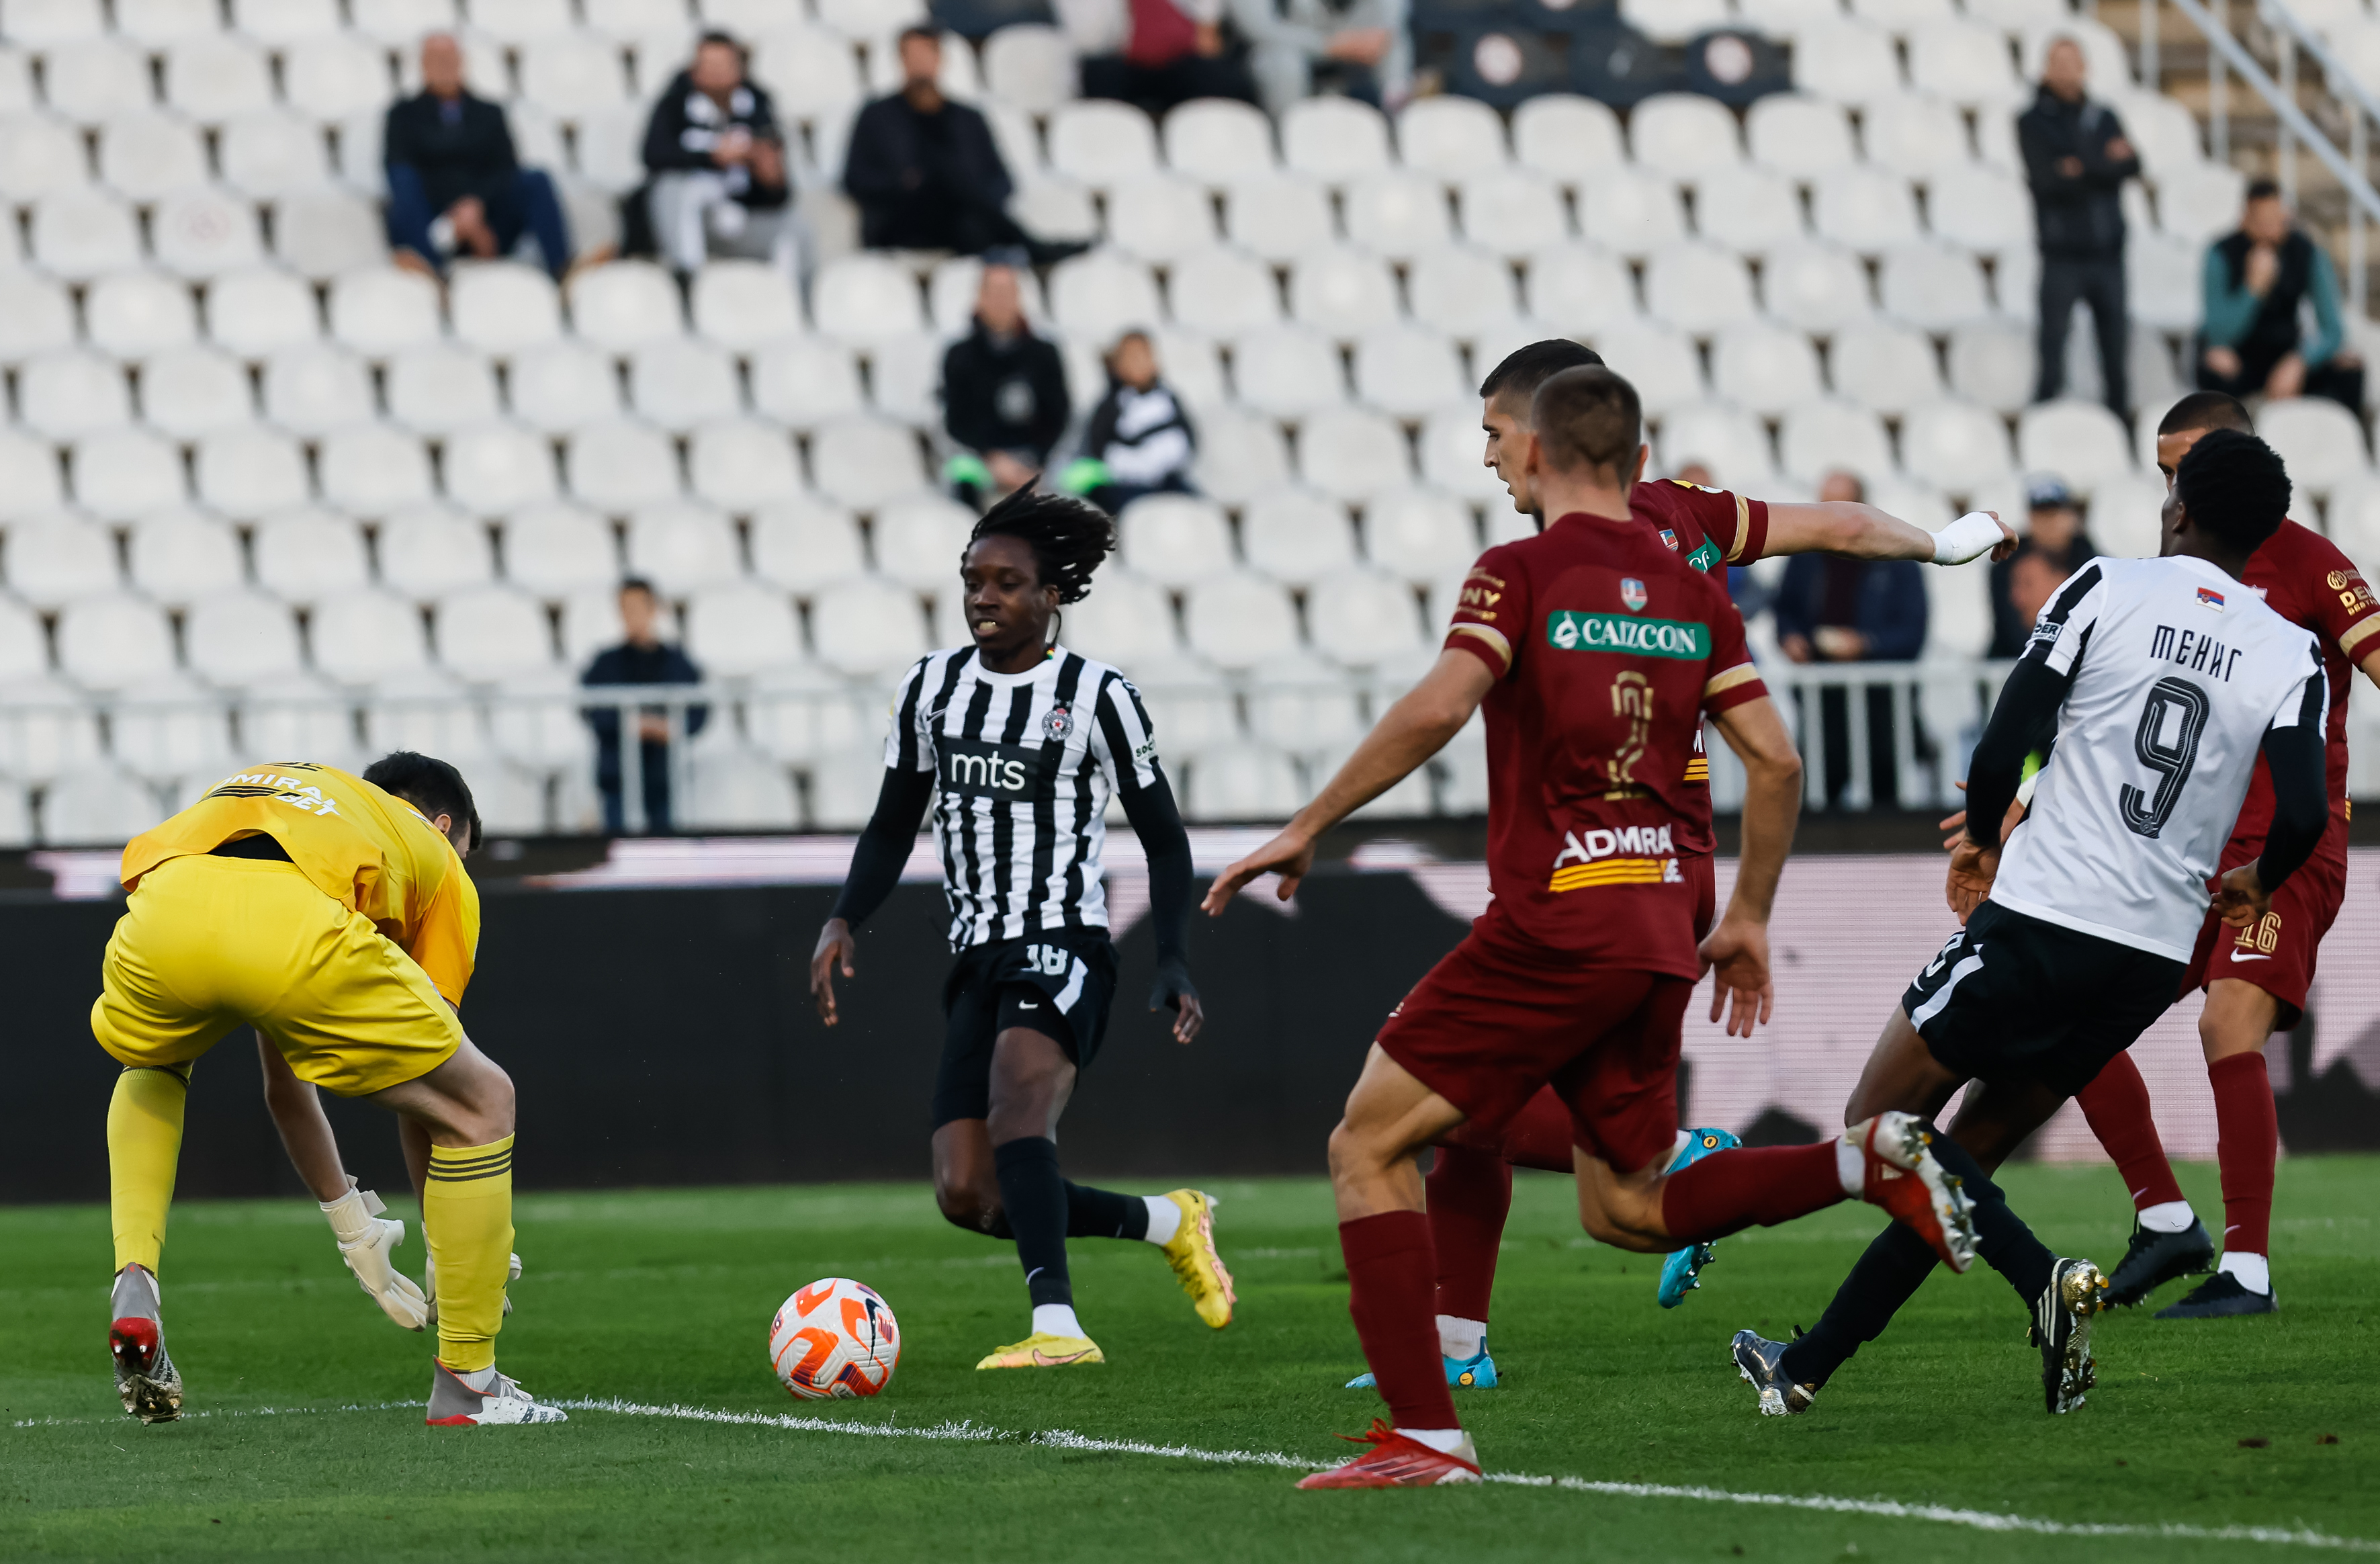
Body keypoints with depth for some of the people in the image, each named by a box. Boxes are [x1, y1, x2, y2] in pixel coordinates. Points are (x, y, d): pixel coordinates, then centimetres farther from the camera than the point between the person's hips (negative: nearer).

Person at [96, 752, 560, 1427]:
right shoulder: (434, 855, 34)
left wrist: (346, 1214, 57)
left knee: (151, 1070, 41)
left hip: (160, 914, 5)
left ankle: (134, 1286, 20)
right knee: (482, 1101, 18)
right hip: (298, 929, -5)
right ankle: (465, 1383, 22)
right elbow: (422, 1073, 35)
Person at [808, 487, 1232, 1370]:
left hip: (1065, 948, -6)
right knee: (967, 1196, -5)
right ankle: (1168, 1222, 17)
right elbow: (893, 829, 20)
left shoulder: (1098, 698, -3)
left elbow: (1164, 841, 4)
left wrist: (1173, 964, -8)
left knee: (1015, 1103, -35)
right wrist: (843, 922, 3)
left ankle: (1057, 1327, -44)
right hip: (978, 957, 6)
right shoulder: (932, 686, 11)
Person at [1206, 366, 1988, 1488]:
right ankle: (1866, 1160, 4)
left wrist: (1307, 828, -14)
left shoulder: (1521, 574, -5)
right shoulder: (1695, 596, 12)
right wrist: (1747, 920, 18)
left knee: (1368, 1143, 1)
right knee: (1626, 1211, 22)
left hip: (1554, 923, -7)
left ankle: (1425, 1436, -10)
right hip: (1659, 932, 7)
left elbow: (1439, 705, -20)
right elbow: (1774, 759, 9)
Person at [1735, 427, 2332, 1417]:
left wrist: (1982, 841, 15)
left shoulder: (2104, 591, -3)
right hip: (2156, 956, 5)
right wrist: (2255, 888, 15)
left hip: (2037, 920, -5)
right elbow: (2302, 814, -8)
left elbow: (2003, 750, -7)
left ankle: (2045, 1281, -16)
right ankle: (1806, 1371, 19)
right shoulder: (2292, 657, 2)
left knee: (1880, 1124, 7)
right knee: (1966, 1158, 16)